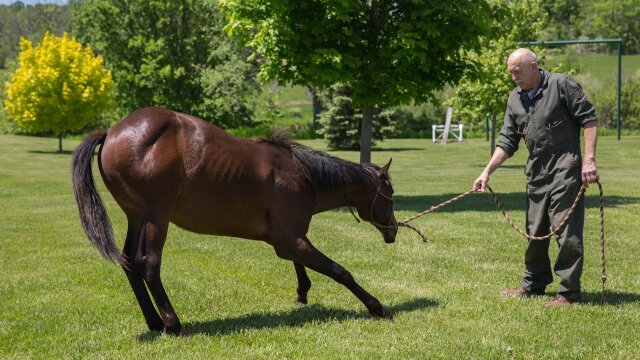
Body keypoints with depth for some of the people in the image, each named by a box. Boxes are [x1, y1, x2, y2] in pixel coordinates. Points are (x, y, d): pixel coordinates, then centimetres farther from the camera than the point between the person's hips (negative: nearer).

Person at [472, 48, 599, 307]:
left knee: (566, 232, -7)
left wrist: (589, 159, -17)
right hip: (536, 171, 7)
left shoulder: (561, 85, -7)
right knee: (535, 231, 14)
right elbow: (507, 141, 13)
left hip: (565, 169, -7)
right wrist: (487, 172, 4)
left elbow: (588, 119, -9)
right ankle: (534, 284, 28)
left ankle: (569, 292, 1)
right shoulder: (515, 99, 12)